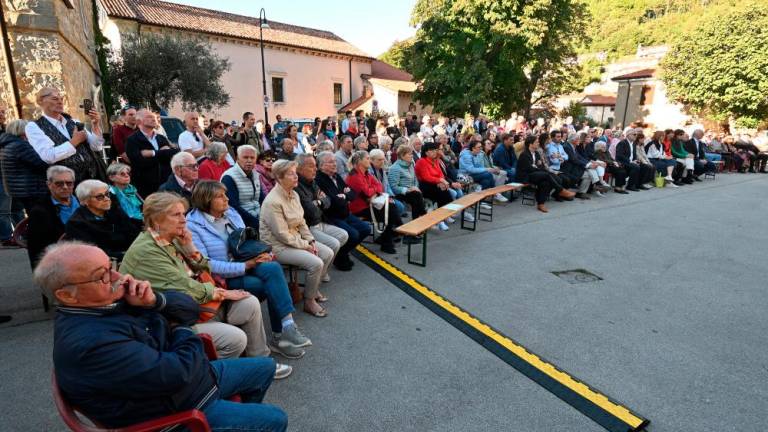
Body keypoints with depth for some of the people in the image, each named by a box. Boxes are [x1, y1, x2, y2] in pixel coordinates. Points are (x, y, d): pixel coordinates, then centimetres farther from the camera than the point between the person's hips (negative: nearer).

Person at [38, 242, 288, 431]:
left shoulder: (113, 298, -5)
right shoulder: (88, 343, -32)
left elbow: (189, 308, 0)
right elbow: (176, 373, -32)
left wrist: (155, 300, -22)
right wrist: (182, 332, -11)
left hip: (191, 375, 8)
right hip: (177, 410, -8)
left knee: (265, 367, 19)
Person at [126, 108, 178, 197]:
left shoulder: (162, 138, 15)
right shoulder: (132, 140, -2)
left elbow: (176, 153, -1)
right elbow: (140, 162, -16)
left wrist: (153, 153, -11)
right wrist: (163, 153, -7)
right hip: (145, 188, -4)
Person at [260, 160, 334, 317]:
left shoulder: (294, 194, 5)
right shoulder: (272, 202, -23)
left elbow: (301, 222, 9)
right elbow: (282, 235, -23)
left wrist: (311, 241, -4)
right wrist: (305, 245, -16)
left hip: (296, 238, 9)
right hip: (278, 245, -9)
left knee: (328, 253, 0)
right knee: (316, 263, -24)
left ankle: (313, 288, 20)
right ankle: (309, 302, -2)